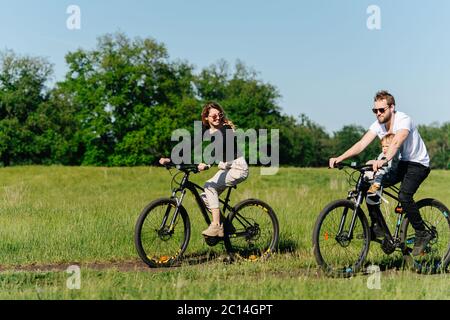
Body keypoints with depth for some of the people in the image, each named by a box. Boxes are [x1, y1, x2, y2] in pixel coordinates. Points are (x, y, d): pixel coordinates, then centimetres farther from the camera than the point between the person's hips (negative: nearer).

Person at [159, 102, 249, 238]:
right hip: (224, 168, 8)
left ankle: (216, 226, -22)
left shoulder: (226, 129, -18)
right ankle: (224, 226, 8)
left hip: (238, 168, -8)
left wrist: (207, 164, -51)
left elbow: (220, 149, -35)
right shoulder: (206, 132, 3)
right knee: (205, 197, -3)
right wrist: (170, 159, -12)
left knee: (210, 186, -24)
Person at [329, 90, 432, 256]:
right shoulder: (378, 125, -4)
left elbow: (396, 142, -42)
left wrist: (384, 160, -61)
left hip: (418, 164, -7)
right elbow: (361, 144, -15)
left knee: (404, 195, -30)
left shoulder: (403, 120, -24)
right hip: (401, 163, 7)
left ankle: (422, 234, -14)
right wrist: (340, 158, -30)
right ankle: (377, 227, 3)